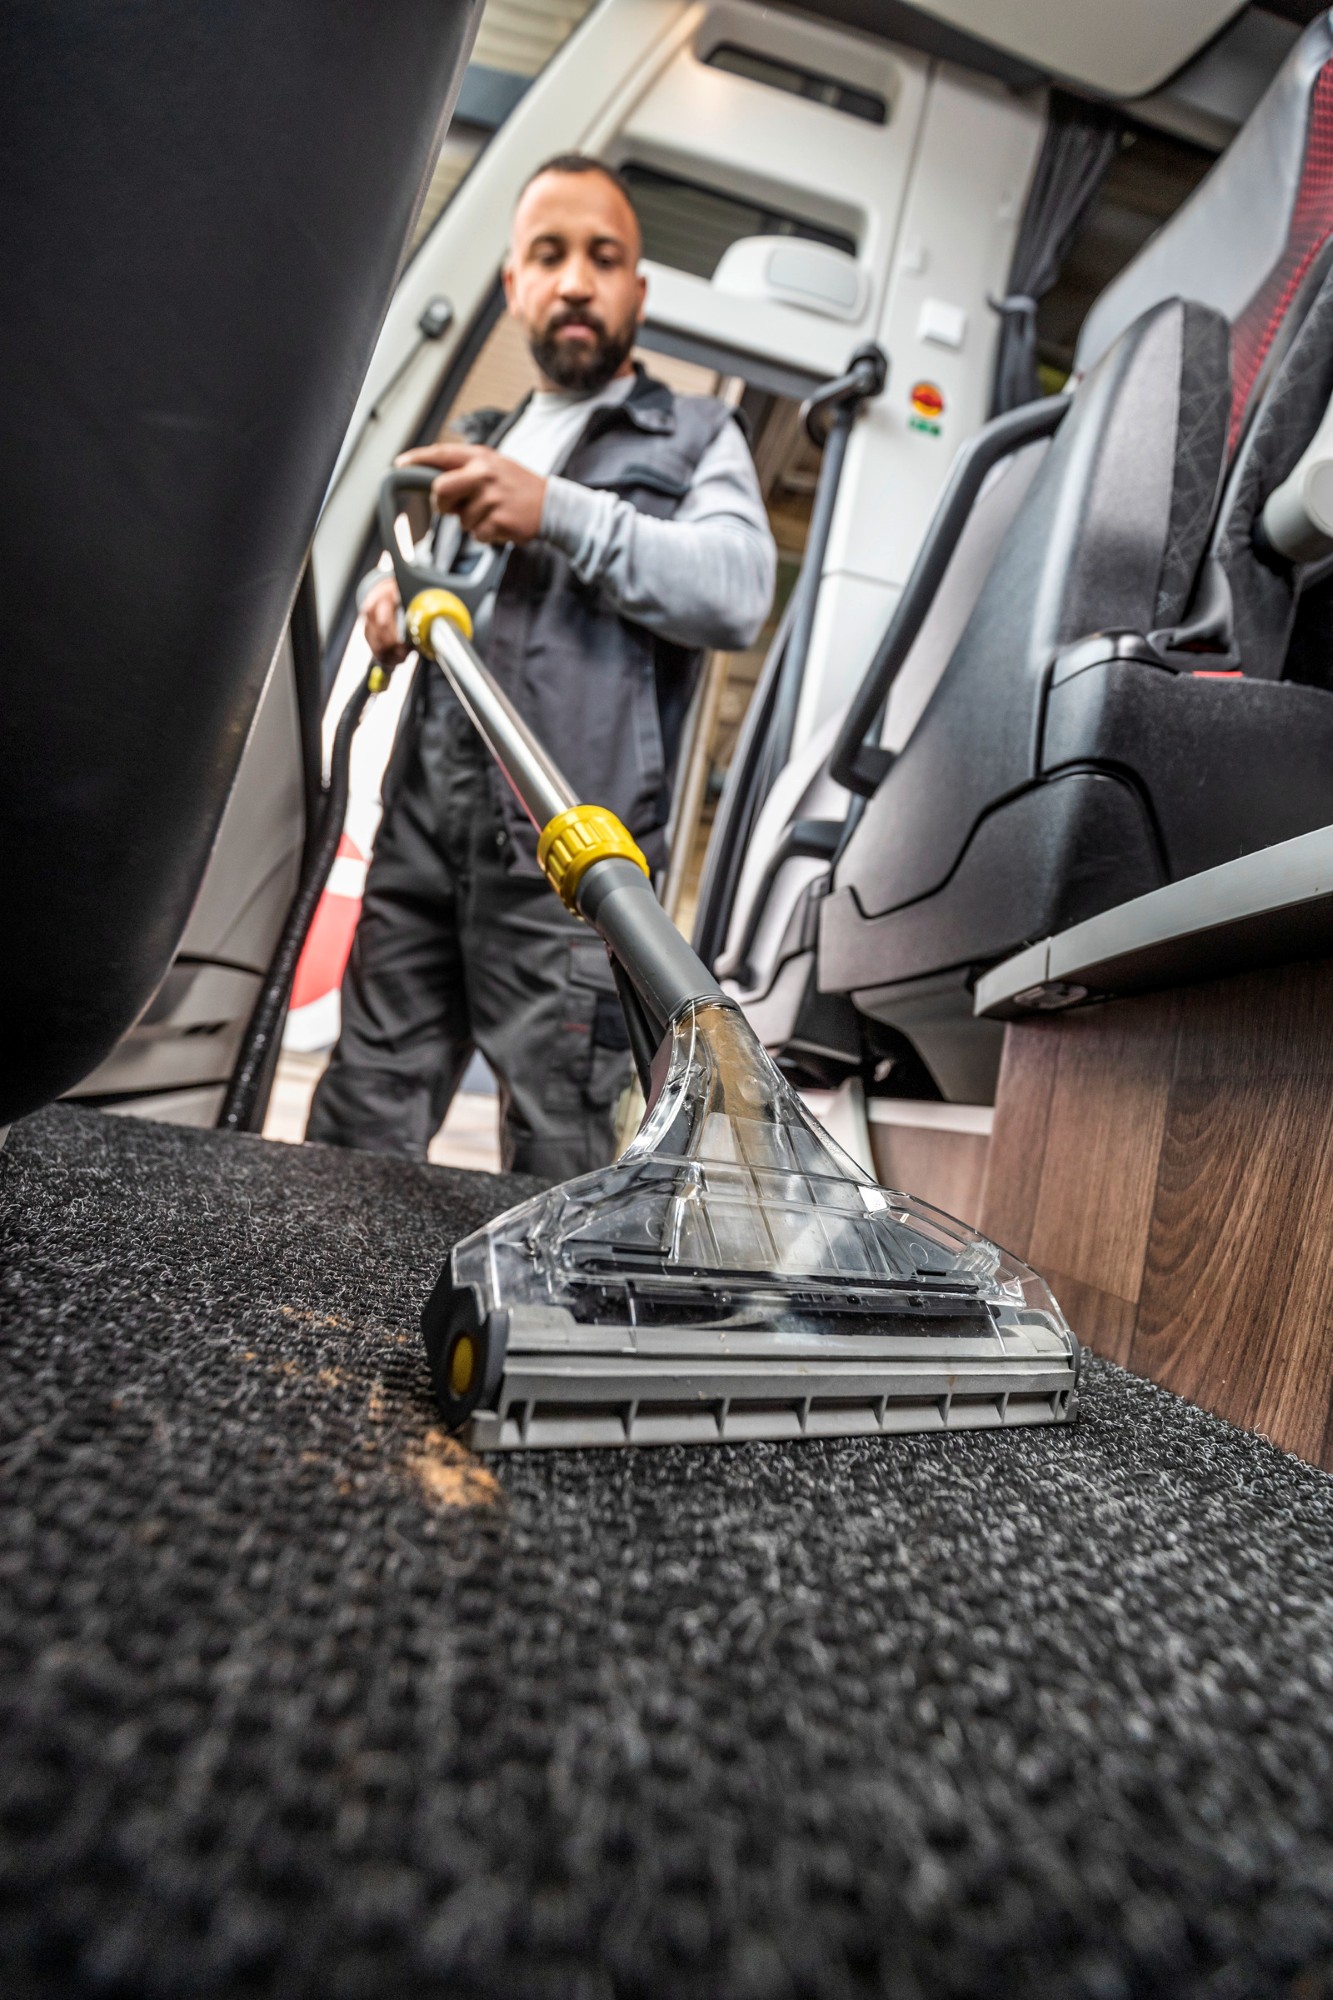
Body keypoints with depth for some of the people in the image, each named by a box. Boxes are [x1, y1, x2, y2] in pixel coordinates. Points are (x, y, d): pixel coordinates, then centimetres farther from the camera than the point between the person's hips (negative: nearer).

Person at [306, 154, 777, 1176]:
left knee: (555, 1153, -5)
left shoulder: (693, 438, 12)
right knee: (359, 1132, 8)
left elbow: (741, 591, -7)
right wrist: (394, 598, 17)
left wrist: (559, 512, -15)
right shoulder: (488, 442, 29)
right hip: (423, 829, 6)